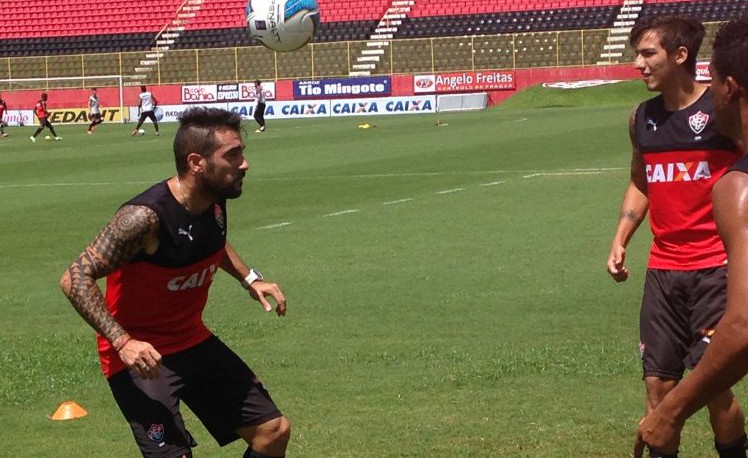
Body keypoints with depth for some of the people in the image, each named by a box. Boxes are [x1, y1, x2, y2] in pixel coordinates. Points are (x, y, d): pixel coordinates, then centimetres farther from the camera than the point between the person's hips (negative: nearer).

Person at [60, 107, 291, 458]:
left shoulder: (215, 200, -5)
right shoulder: (145, 217, -29)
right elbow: (75, 279, -27)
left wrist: (249, 278, 6)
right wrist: (122, 342, -34)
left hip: (193, 341, 8)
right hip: (141, 355, -8)